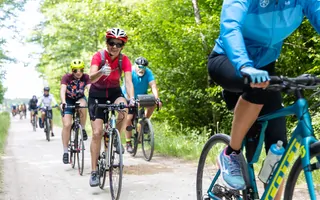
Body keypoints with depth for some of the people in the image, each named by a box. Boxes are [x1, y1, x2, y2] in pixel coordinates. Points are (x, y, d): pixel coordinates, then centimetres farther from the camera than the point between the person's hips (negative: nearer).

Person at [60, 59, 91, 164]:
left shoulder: (86, 77, -19)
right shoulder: (67, 77, -22)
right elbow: (62, 90, -36)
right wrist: (63, 102, -54)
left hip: (80, 99, 1)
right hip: (68, 101, -1)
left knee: (82, 106, -36)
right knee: (67, 125, -13)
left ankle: (83, 129, -13)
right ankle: (65, 151, -2)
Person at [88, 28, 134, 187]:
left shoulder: (124, 60, -16)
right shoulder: (98, 56, -21)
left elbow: (128, 81, -25)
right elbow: (91, 78, -35)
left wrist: (131, 99, -44)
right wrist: (101, 71, -57)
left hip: (114, 92, 2)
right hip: (97, 94, -2)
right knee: (97, 133, -10)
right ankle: (94, 171, -3)